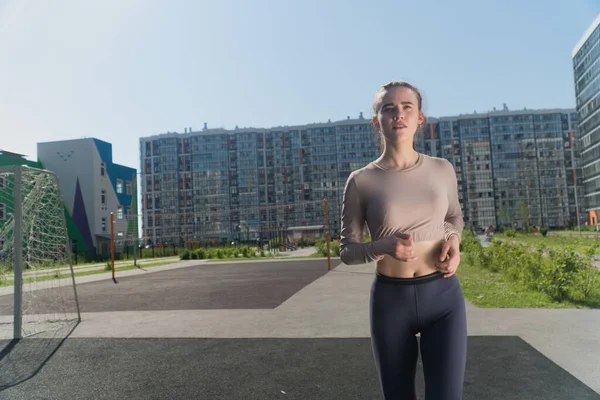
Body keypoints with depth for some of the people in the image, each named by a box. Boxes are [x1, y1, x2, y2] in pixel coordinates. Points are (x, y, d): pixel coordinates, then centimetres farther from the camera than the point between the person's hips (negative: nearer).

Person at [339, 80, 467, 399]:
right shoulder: (361, 181, -8)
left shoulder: (442, 169, 0)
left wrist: (453, 241, -4)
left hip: (443, 296, 1)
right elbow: (347, 252, -3)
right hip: (390, 300, -1)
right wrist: (383, 247, -24)